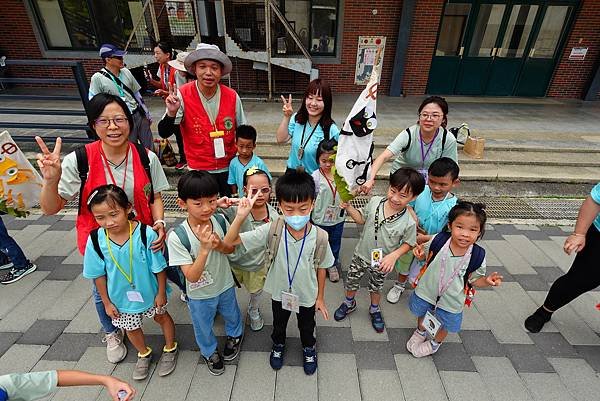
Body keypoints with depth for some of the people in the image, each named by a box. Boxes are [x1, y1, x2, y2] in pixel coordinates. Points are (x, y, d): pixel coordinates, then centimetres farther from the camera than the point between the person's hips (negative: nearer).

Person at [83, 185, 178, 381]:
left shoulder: (145, 234, -31)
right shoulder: (95, 240, -21)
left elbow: (159, 267, -19)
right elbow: (99, 275, -7)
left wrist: (161, 292, -10)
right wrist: (106, 302, 1)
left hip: (150, 292, -2)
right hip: (121, 297, 3)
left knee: (162, 317, 23)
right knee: (131, 328, 25)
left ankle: (170, 349, 51)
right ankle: (144, 354, 56)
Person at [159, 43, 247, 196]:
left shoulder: (232, 96, -7)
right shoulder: (182, 95, -12)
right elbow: (164, 133, -11)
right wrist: (172, 113, -31)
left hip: (228, 168, 2)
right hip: (198, 171, -1)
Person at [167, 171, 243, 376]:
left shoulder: (220, 221, -21)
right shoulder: (177, 237, -32)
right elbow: (192, 277, -29)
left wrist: (219, 245, -27)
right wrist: (204, 249, -43)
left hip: (225, 285, 3)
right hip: (200, 295, -2)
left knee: (232, 315, 30)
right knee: (204, 328, 26)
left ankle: (235, 335, 63)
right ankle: (210, 352, 57)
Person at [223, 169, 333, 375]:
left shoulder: (319, 236, -27)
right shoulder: (272, 230, -29)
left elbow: (320, 268, -9)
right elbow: (229, 241, -28)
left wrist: (320, 298, 2)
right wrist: (241, 217, -45)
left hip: (307, 295, 0)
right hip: (280, 292, 1)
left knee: (306, 326, 29)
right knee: (278, 324, 31)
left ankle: (309, 347, 62)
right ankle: (278, 344, 64)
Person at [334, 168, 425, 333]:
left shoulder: (409, 222, -27)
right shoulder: (374, 202, -20)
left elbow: (408, 243, -10)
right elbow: (361, 219, -3)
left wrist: (394, 255, -24)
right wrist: (348, 207, -16)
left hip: (381, 263, -2)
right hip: (361, 254, 2)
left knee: (376, 287, 25)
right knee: (351, 282, 21)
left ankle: (374, 310, 56)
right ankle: (349, 304, 53)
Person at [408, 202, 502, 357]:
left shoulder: (478, 256, -24)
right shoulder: (438, 240, -24)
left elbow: (474, 279, -7)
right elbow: (427, 253, -3)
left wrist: (487, 281, -27)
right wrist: (420, 251, -24)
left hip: (451, 301, -1)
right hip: (426, 291, 1)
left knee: (445, 325, 26)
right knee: (422, 314, 29)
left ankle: (435, 343, 59)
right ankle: (420, 332, 63)